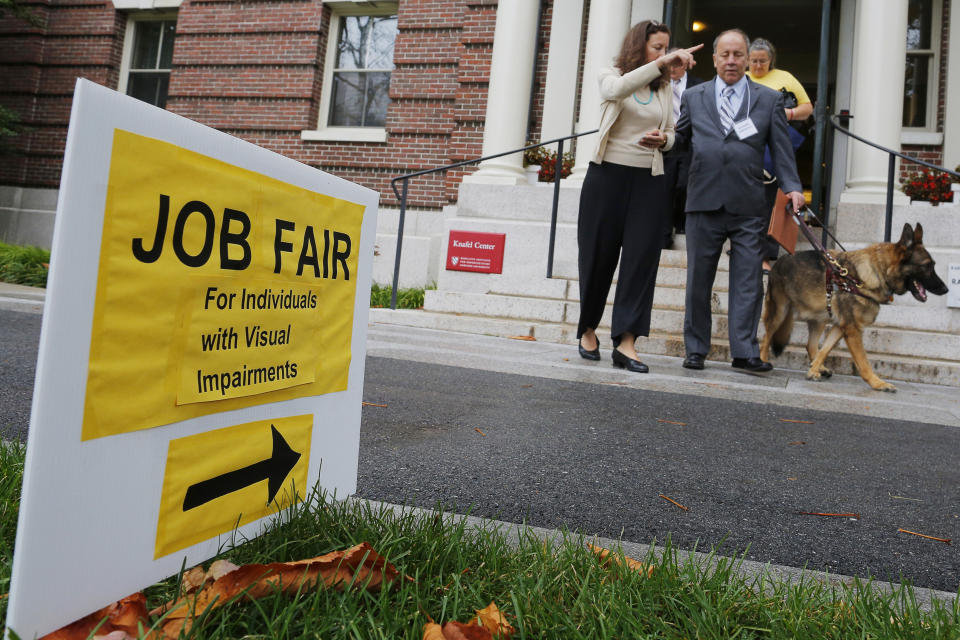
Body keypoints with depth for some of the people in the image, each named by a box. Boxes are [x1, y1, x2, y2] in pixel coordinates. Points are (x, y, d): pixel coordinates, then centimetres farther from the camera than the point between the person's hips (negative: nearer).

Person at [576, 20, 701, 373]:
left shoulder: (664, 88, 15)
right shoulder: (610, 76, 4)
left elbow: (671, 134, 21)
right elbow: (618, 89, -21)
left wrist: (663, 139, -2)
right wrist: (663, 61, -28)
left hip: (649, 181, 3)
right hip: (608, 175, -3)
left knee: (641, 259, -7)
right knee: (598, 256, 3)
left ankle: (626, 342, -7)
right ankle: (588, 328, 23)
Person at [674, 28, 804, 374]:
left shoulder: (769, 99, 11)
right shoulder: (693, 96, 13)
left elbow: (782, 149, 7)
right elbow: (679, 139, 16)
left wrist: (792, 187, -5)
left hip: (749, 206, 0)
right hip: (704, 203, 1)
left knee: (747, 281, -1)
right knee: (698, 280, 5)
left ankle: (745, 352, 4)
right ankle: (696, 349, 15)